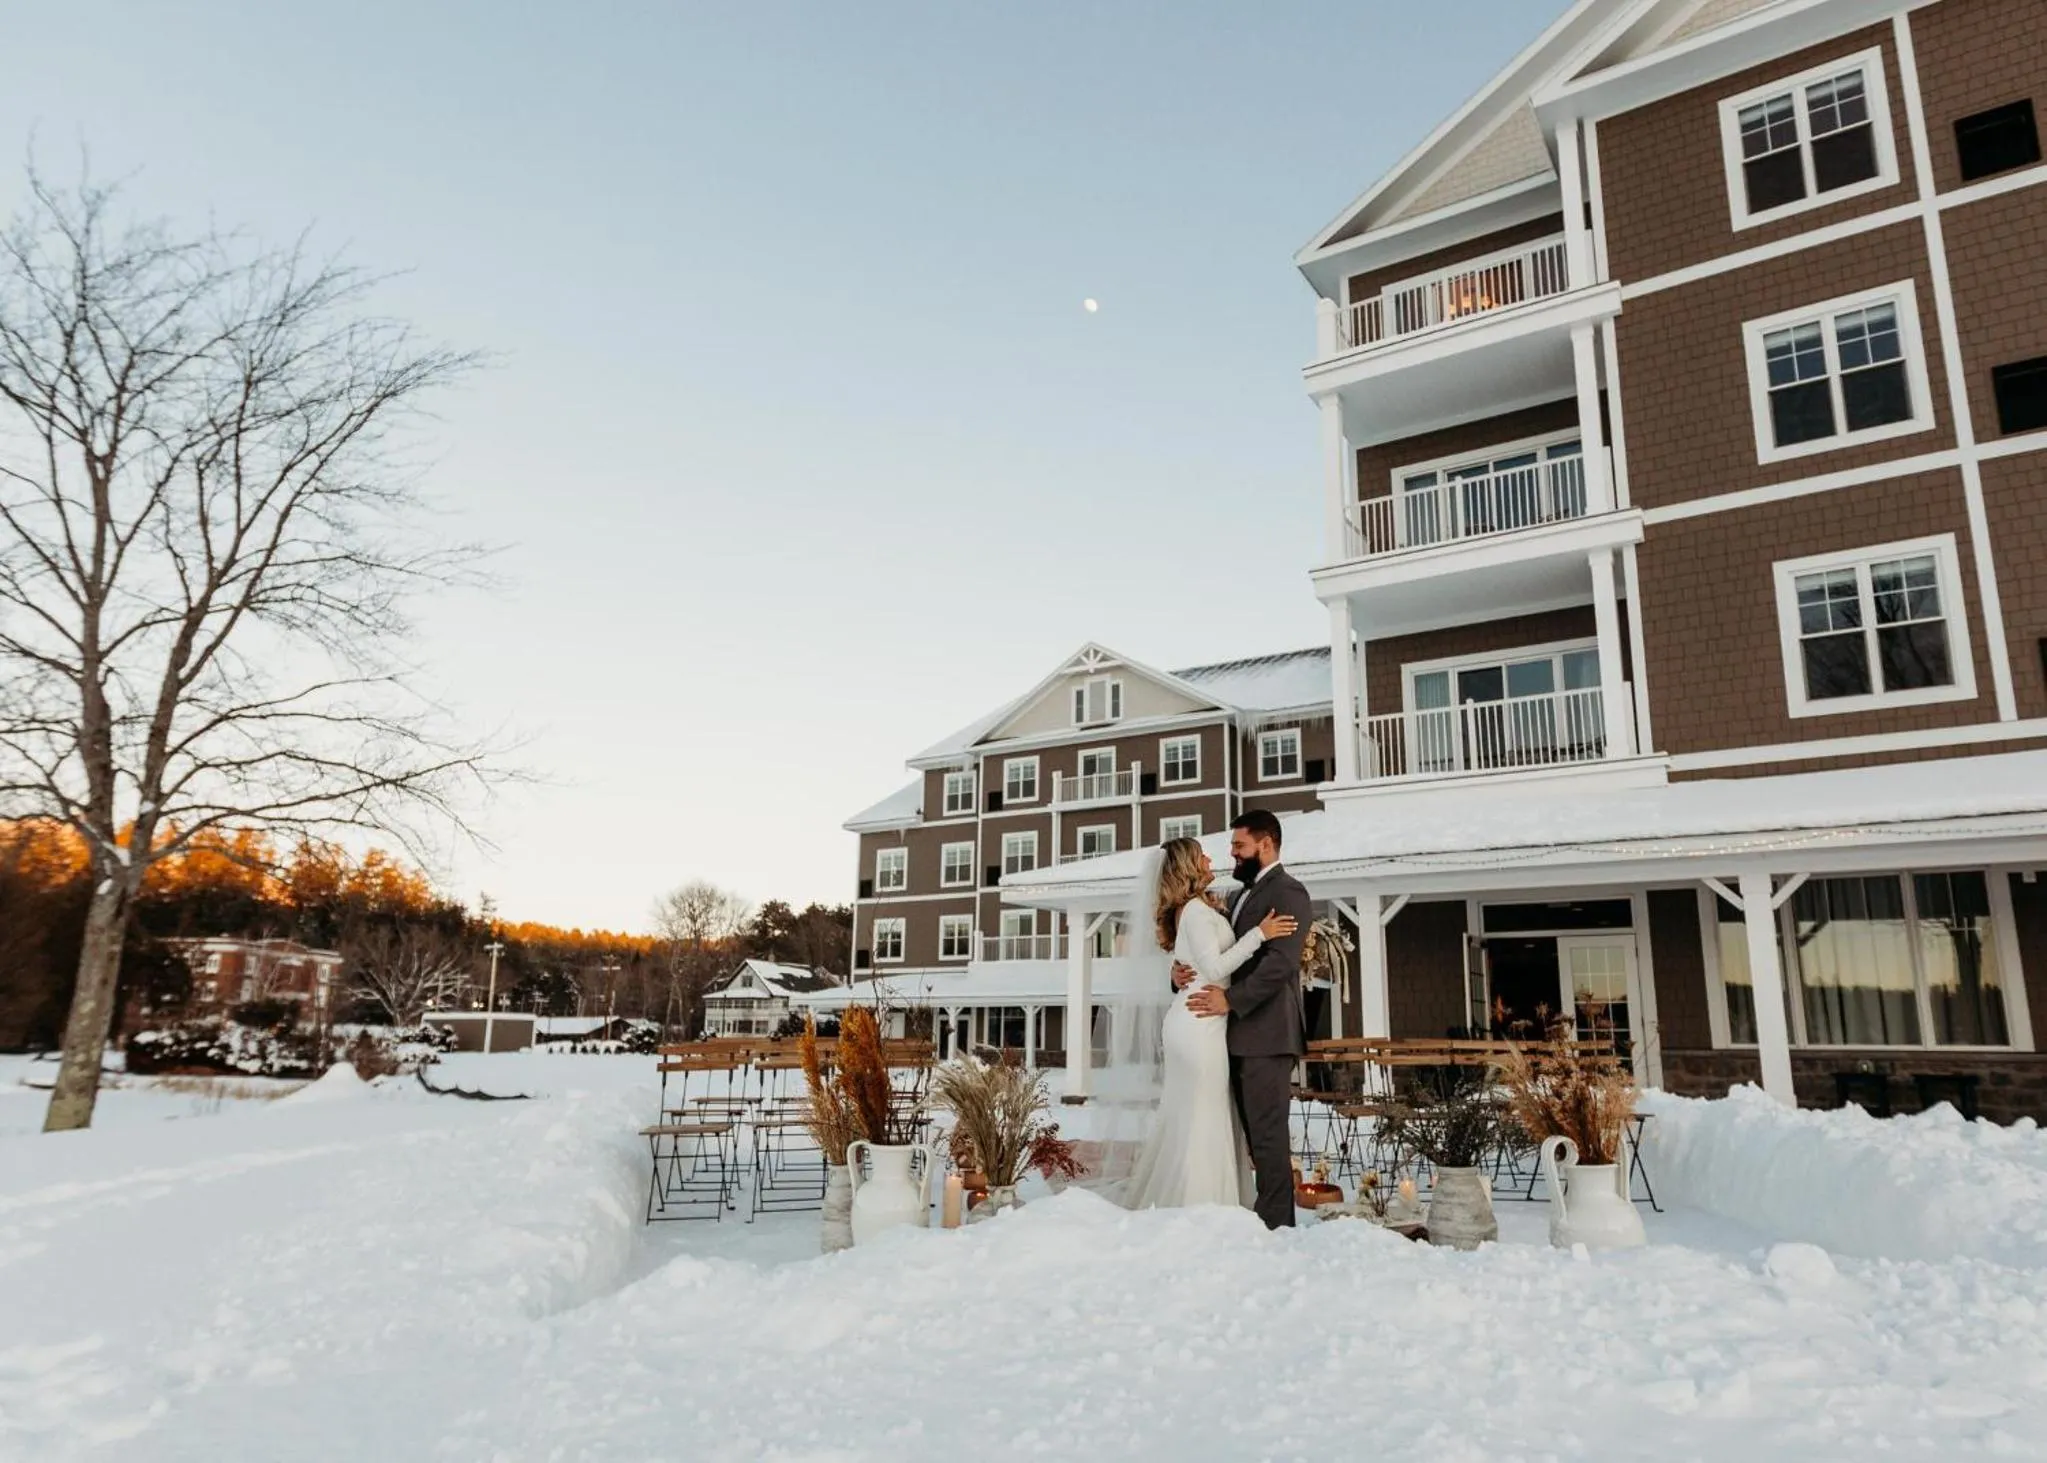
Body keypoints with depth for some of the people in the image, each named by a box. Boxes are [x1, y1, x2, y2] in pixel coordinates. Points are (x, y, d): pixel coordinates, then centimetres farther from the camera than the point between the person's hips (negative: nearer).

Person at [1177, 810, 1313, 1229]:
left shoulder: (1287, 892, -7)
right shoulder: (1245, 893, 22)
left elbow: (1280, 963, -19)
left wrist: (1230, 999, -23)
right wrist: (1184, 971, 1)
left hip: (1267, 1032, -9)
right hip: (1241, 1033, 9)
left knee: (1268, 1132, -6)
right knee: (1255, 1132, 10)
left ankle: (1275, 1223, 0)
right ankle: (1270, 1217, 15)